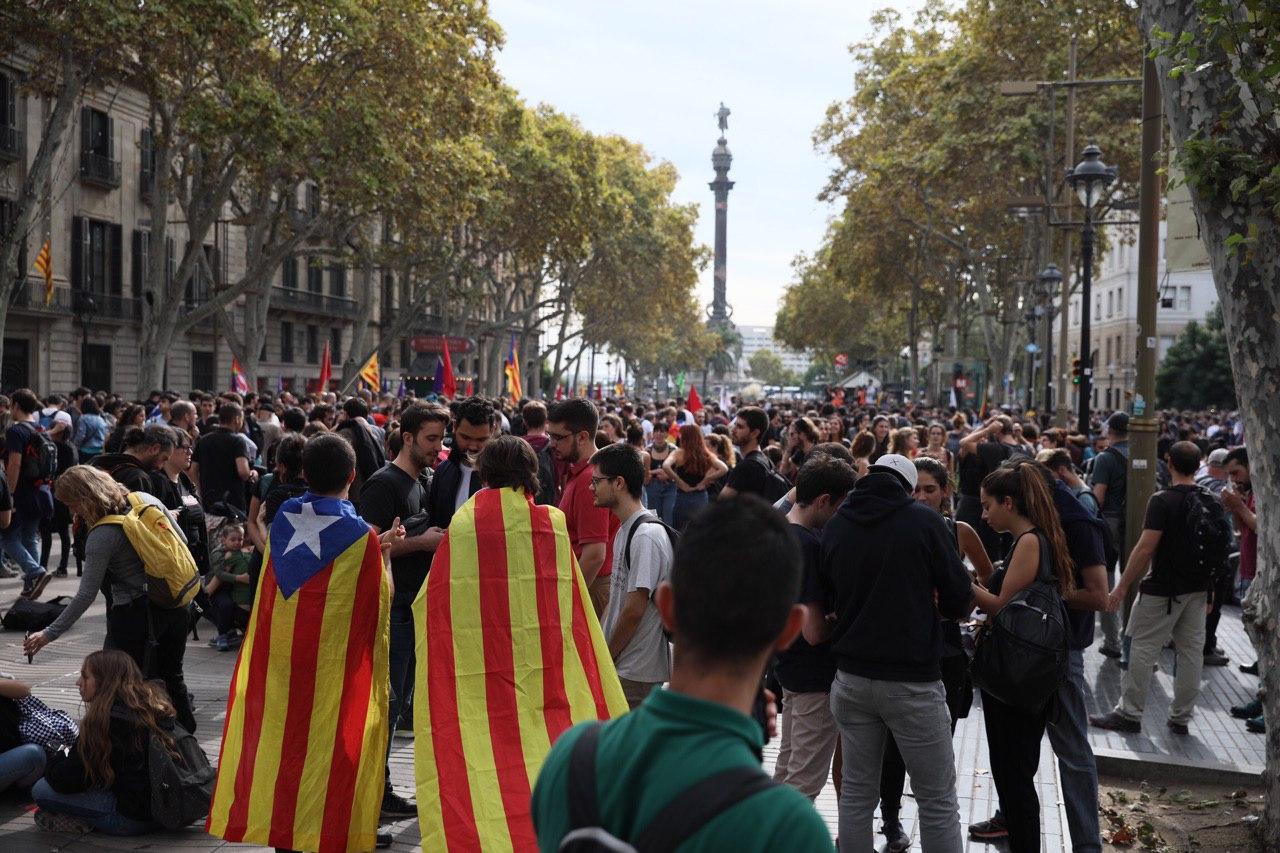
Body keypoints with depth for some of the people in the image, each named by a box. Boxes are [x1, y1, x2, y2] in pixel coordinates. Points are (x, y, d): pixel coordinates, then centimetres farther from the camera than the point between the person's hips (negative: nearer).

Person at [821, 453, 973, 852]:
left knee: (856, 791, 15)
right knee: (938, 799, 7)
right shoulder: (924, 521, -10)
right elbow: (959, 599, -6)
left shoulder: (835, 526, 1)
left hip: (851, 676, 5)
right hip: (912, 680, -4)